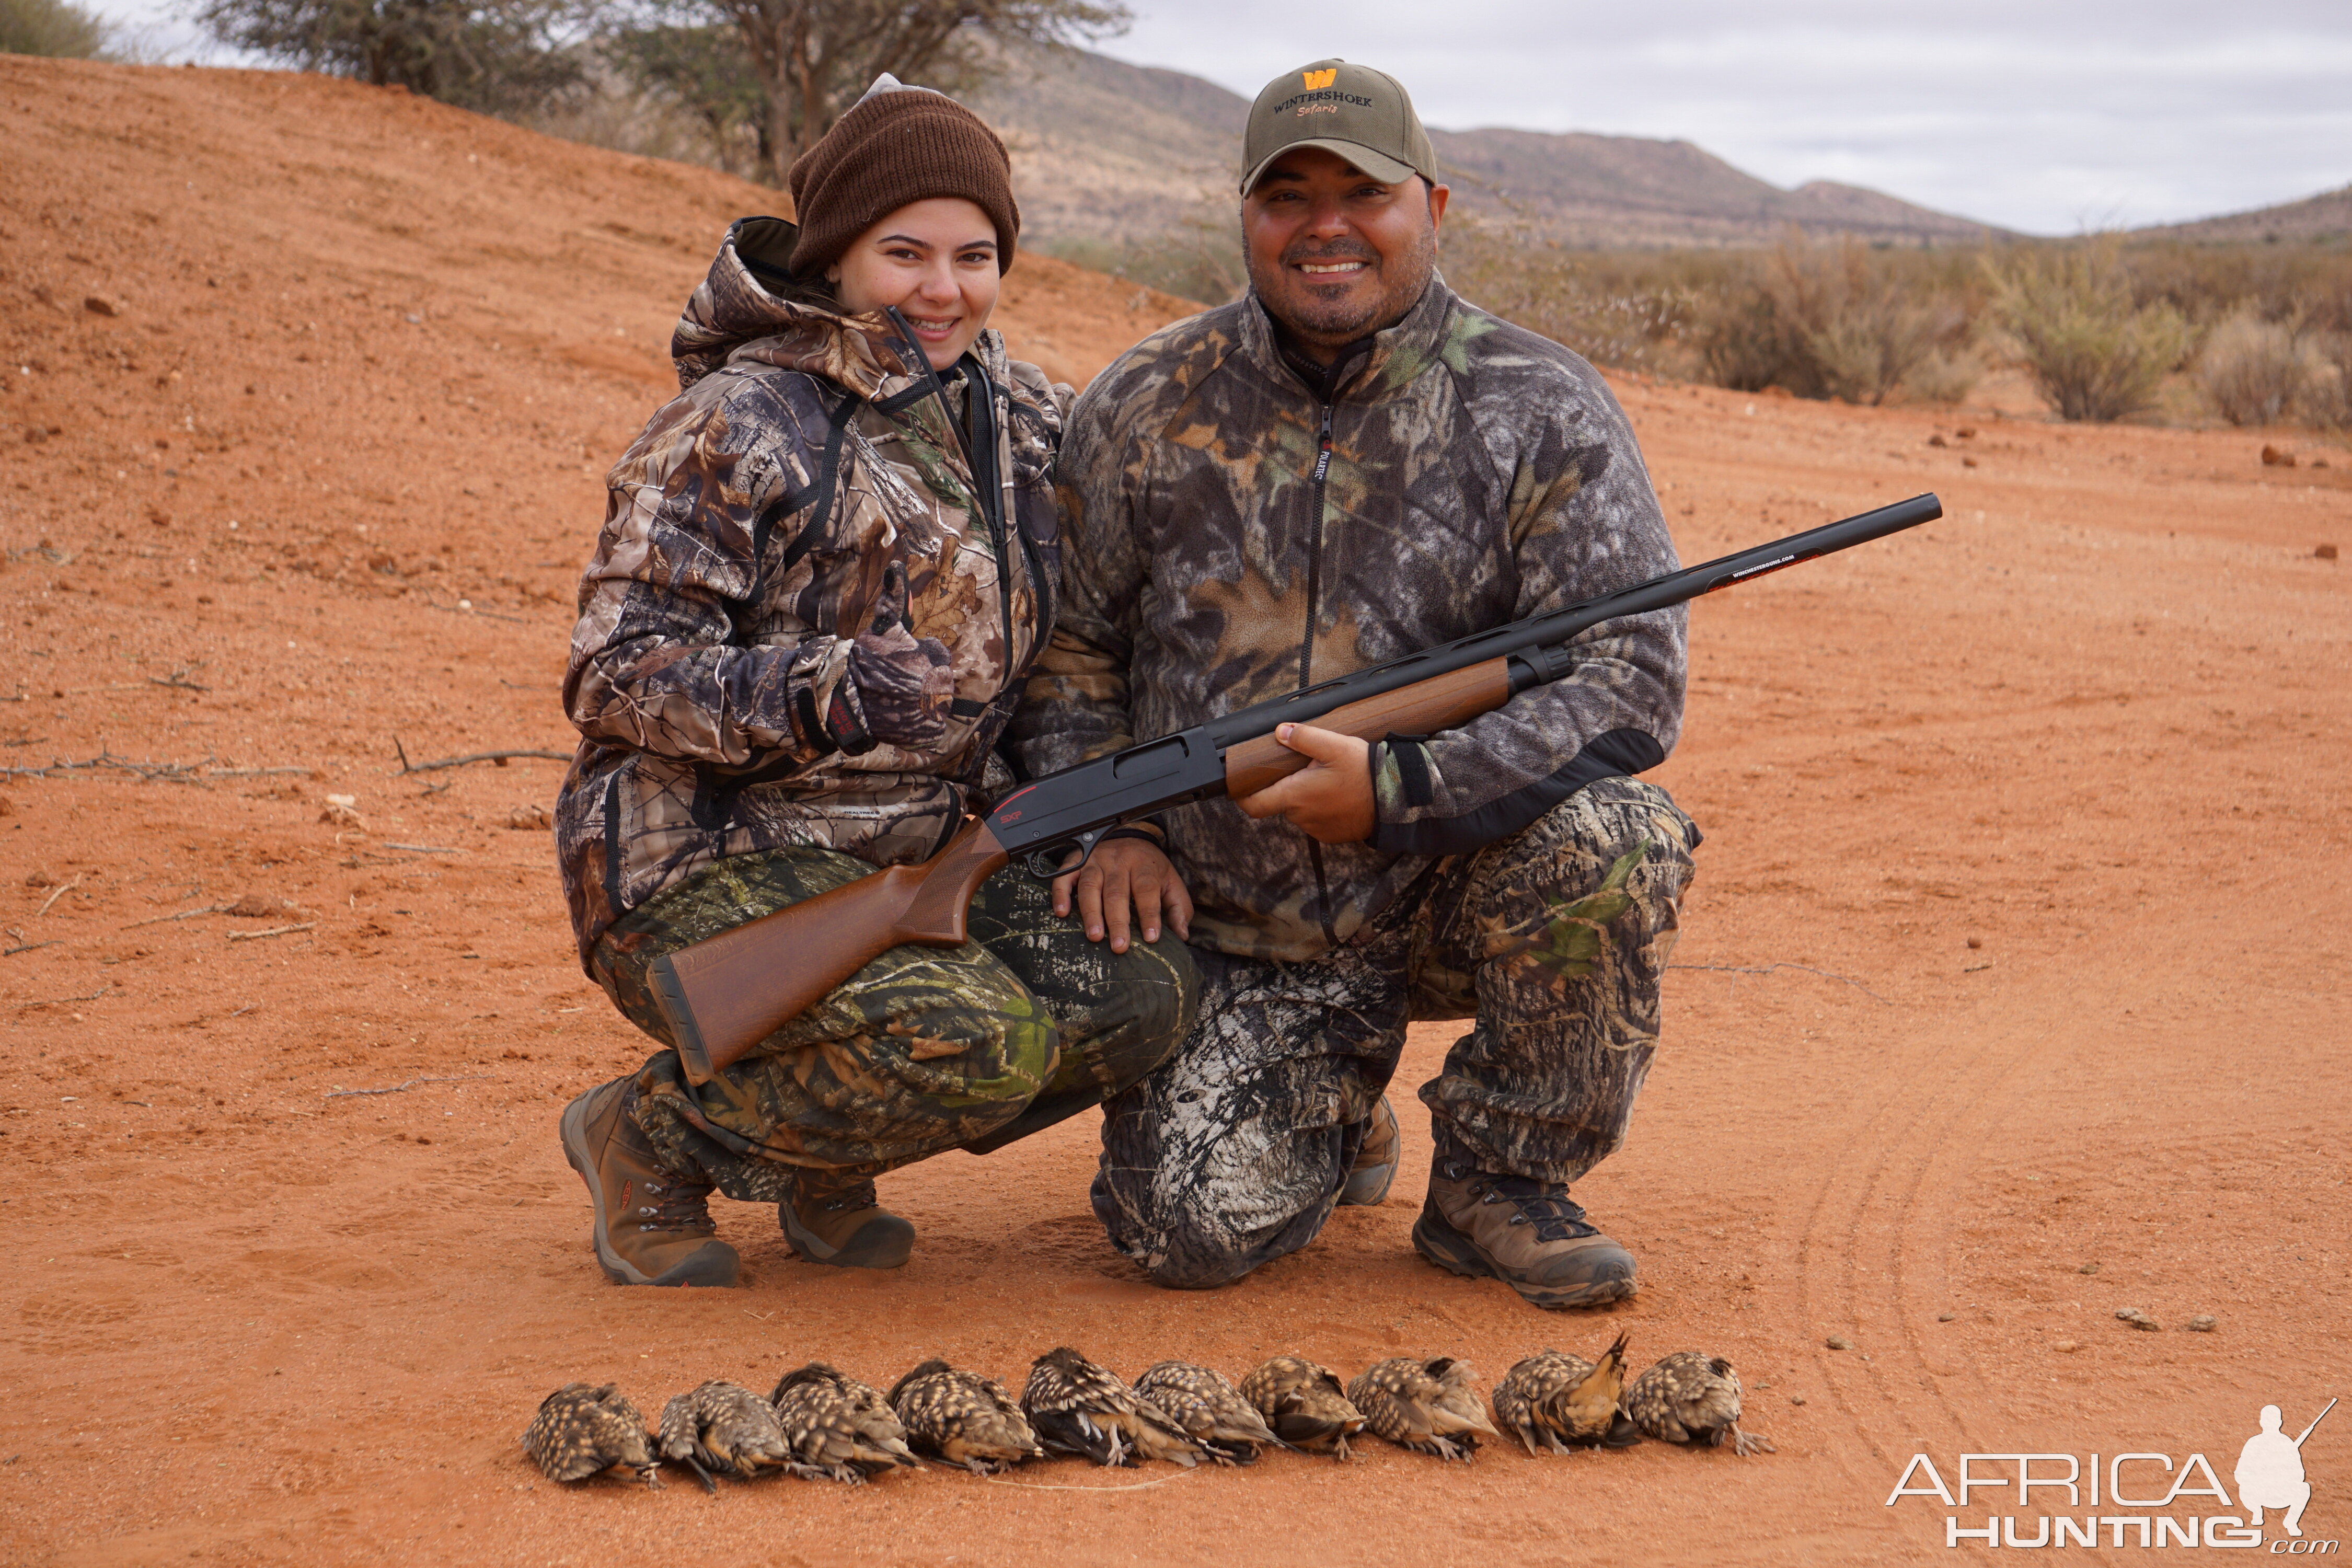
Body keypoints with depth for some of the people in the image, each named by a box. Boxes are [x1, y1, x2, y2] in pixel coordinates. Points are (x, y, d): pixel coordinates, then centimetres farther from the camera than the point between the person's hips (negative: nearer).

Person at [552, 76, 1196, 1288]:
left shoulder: (1011, 416, 8)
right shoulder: (738, 425, -13)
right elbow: (617, 675, -17)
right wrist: (821, 693, -33)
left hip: (924, 861, 7)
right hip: (709, 870, -7)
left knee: (1141, 993, -16)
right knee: (978, 1043, -30)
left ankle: (821, 1152, 6)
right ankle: (654, 1136, -3)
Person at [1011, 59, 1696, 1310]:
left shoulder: (1539, 412, -8)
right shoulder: (1148, 408, 0)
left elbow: (1632, 677, -16)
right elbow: (1067, 641, 11)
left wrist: (1396, 792, -25)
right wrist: (1106, 825, -5)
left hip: (1461, 895, -1)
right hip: (1239, 936, 1)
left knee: (1604, 839, -33)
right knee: (1191, 1229, -17)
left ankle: (1497, 1182, -7)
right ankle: (1336, 1110, 21)